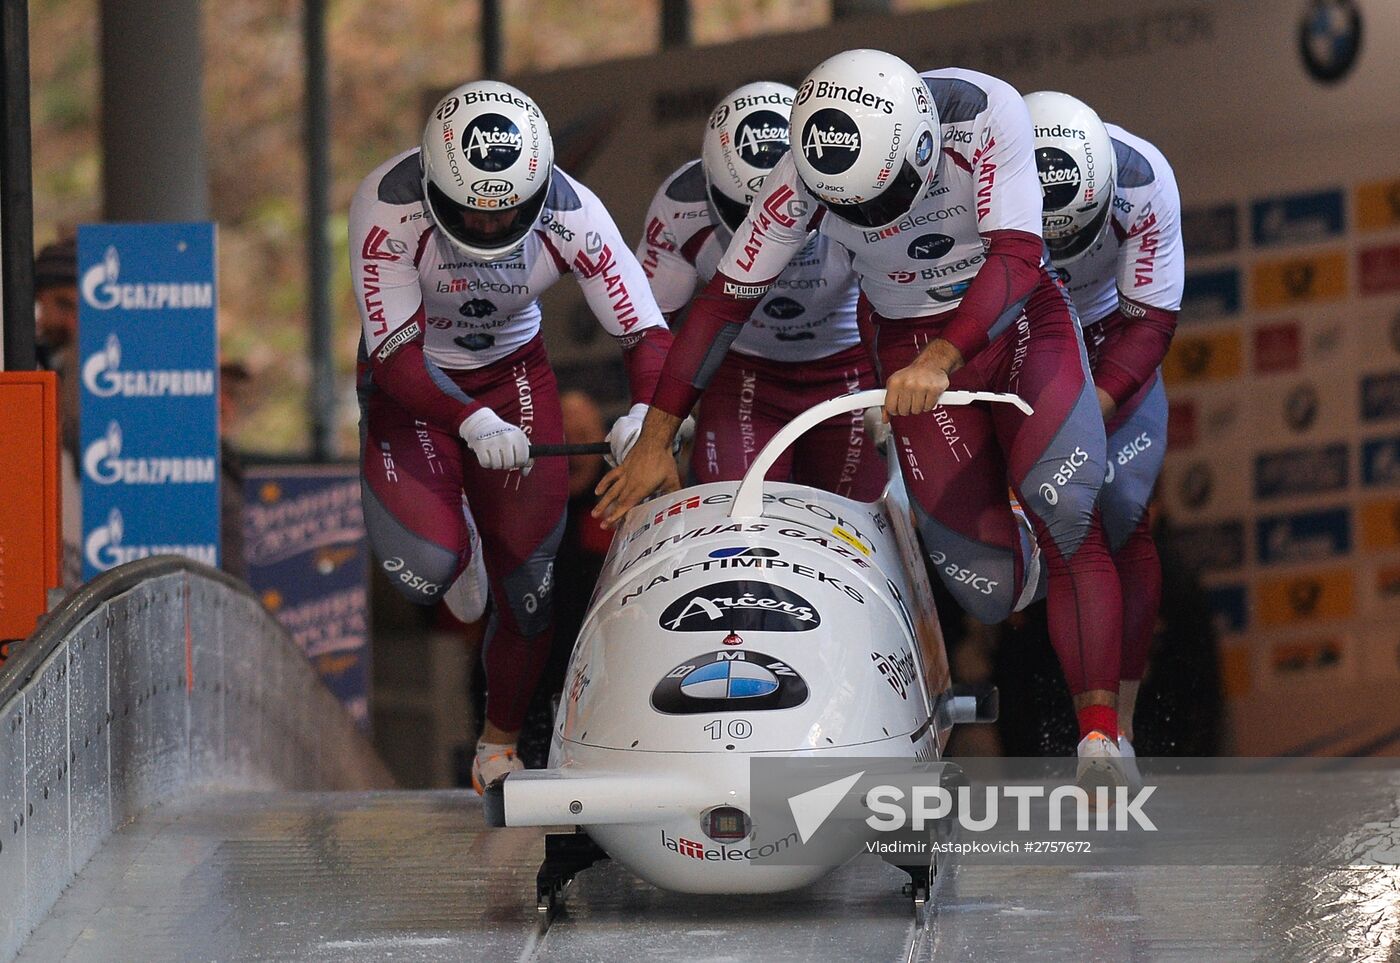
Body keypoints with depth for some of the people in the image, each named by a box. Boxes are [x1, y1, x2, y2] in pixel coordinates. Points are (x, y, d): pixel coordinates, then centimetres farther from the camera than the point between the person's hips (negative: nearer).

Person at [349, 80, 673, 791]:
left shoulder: (571, 213, -24)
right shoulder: (388, 205, -31)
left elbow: (646, 332, -21)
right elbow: (395, 353, -31)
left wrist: (646, 410, -42)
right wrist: (472, 422, -48)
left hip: (513, 371, 2)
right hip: (411, 381, -2)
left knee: (532, 572, -4)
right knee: (428, 567, -22)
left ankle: (500, 743, 19)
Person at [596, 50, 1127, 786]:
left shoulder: (984, 114, -26)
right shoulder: (804, 178, -21)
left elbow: (1016, 258, -33)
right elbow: (726, 298, -13)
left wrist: (942, 360, -47)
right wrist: (654, 439, -13)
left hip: (1018, 320, -1)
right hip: (915, 343, 1)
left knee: (1065, 511, -22)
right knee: (985, 586, -8)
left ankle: (1099, 736, -18)